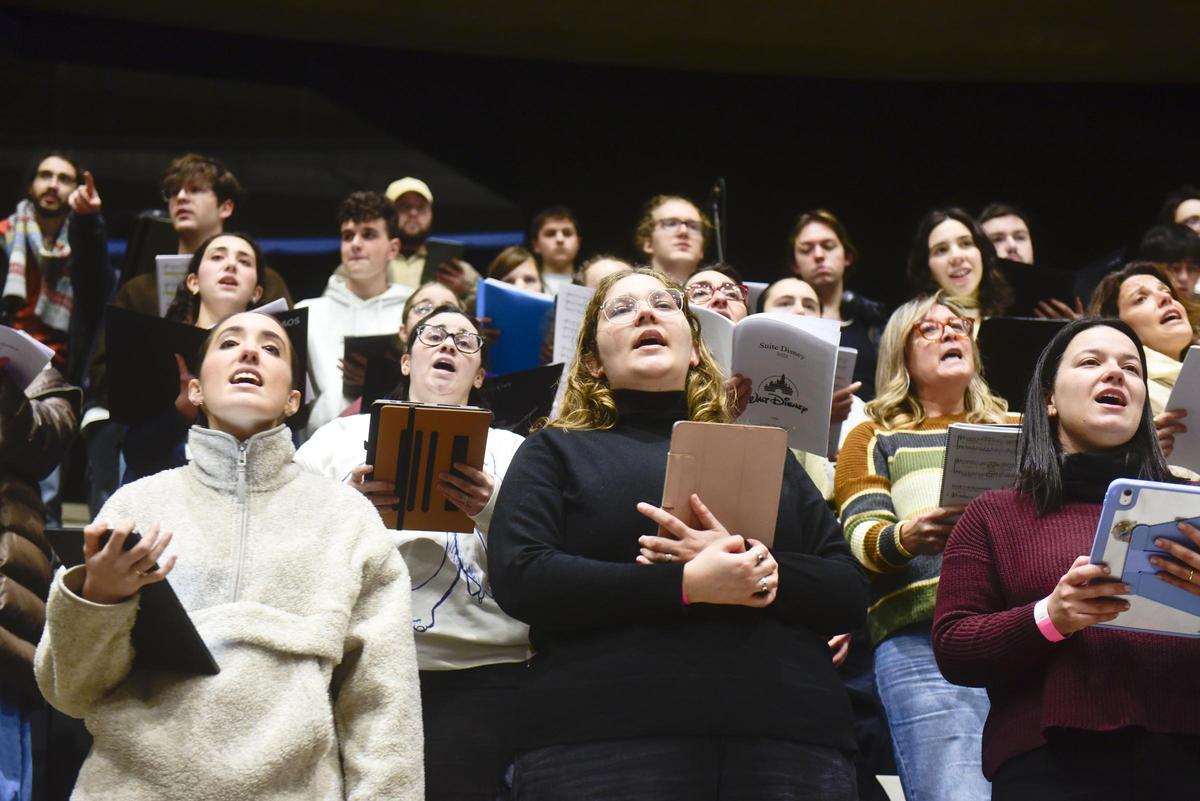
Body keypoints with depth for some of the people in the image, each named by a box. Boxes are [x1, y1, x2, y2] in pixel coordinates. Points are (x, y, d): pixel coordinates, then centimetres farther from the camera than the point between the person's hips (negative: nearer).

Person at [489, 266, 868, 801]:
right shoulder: (557, 451, 12)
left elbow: (850, 592, 12)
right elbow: (519, 579, -5)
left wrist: (756, 567, -9)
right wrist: (685, 584, -14)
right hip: (606, 740, -2)